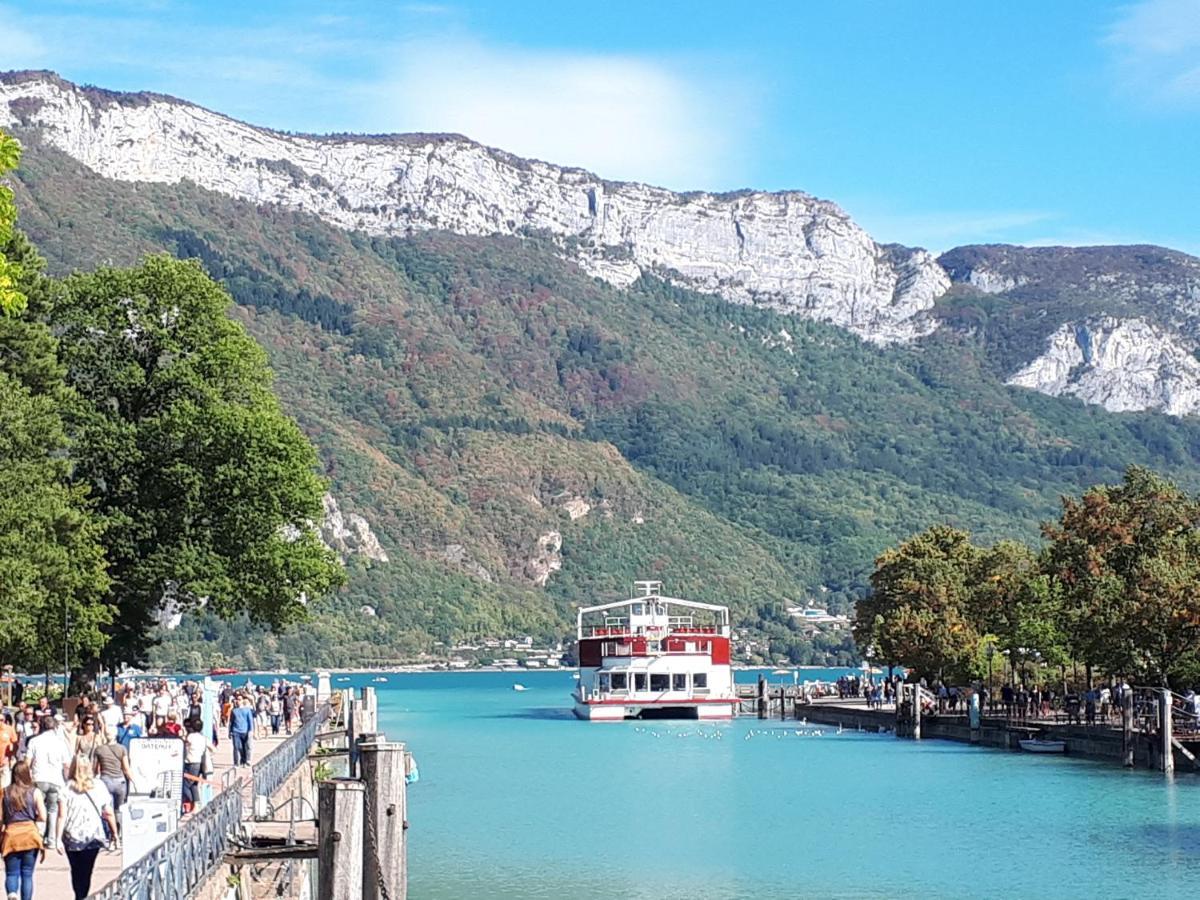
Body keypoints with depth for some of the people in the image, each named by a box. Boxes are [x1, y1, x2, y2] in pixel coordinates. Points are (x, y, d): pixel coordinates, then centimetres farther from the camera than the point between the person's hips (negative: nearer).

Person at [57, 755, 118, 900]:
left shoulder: (67, 788, -5)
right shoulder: (99, 786, -2)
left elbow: (62, 816, -9)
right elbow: (108, 813, -1)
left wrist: (58, 838, -6)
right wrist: (114, 833, 10)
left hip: (72, 837, 0)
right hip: (93, 837, 0)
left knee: (76, 872, 17)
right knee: (86, 872, 3)